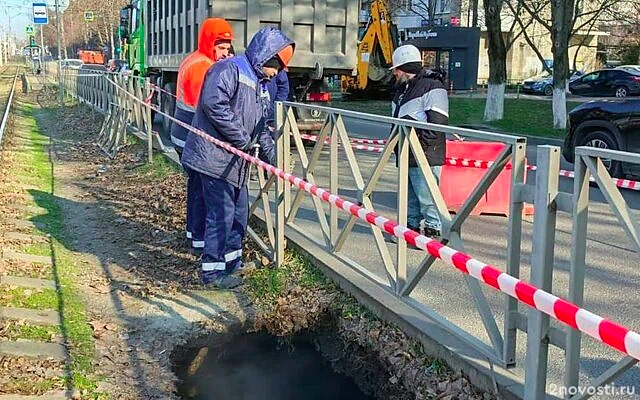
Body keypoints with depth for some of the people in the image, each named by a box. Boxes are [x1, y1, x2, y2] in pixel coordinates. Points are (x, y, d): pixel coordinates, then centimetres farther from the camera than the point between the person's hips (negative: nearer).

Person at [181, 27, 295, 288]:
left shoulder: (260, 85, 18)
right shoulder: (229, 69, -12)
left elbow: (261, 127, 23)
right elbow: (213, 103, -28)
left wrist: (271, 155, 13)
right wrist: (242, 139, -21)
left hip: (235, 161, 10)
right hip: (215, 156, -10)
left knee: (239, 212, 17)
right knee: (221, 213, -7)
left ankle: (232, 261, 32)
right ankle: (213, 270, 3)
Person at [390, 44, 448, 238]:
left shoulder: (432, 88, -12)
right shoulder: (402, 88, 19)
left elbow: (437, 125, -18)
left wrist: (418, 143, -18)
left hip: (425, 156, -10)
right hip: (406, 155, 10)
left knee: (427, 197, -6)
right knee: (409, 197, 17)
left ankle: (433, 231, 2)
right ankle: (411, 227, 27)